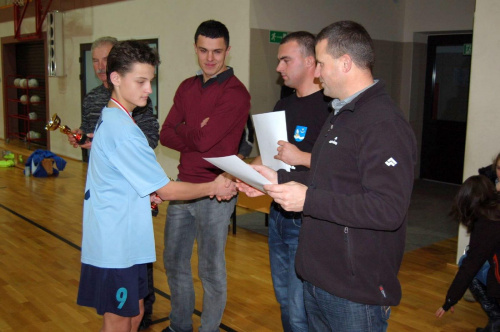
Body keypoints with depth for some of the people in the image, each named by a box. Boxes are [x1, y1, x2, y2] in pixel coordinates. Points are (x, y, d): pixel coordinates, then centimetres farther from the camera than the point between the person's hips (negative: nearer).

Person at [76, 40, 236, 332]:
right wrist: (214, 188, -7)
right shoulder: (123, 130, -22)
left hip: (124, 242, 10)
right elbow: (166, 189, -19)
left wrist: (148, 193, 5)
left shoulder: (109, 119, 10)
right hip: (115, 246, -10)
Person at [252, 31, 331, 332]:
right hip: (279, 215, 8)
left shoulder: (329, 107, -15)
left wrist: (303, 158, -26)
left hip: (306, 222, -8)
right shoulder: (283, 106, 12)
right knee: (284, 300, 20)